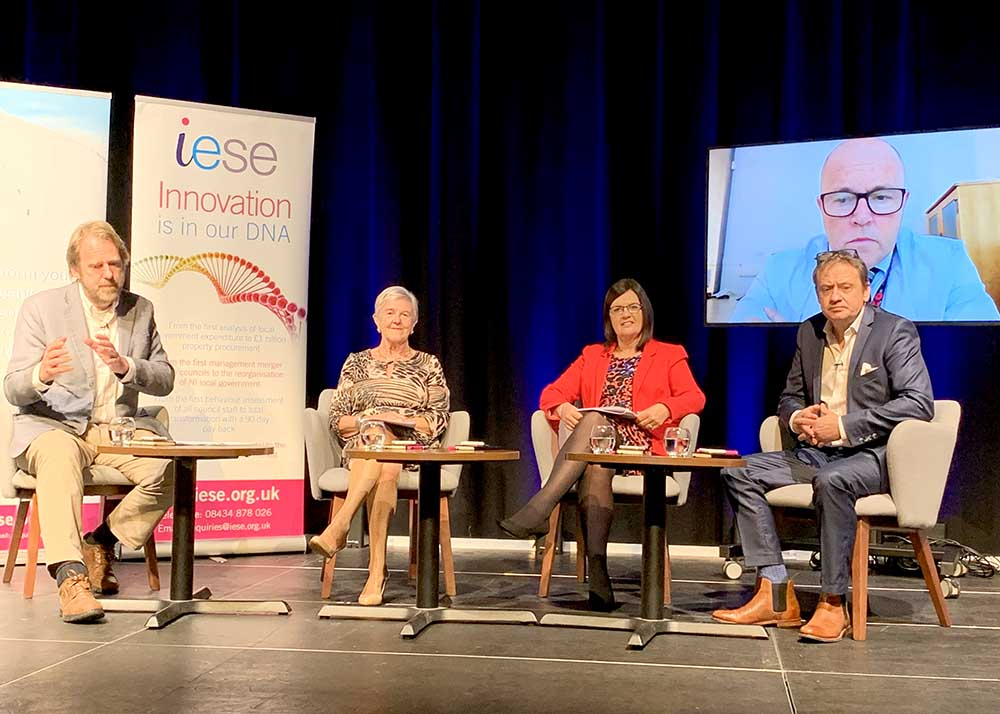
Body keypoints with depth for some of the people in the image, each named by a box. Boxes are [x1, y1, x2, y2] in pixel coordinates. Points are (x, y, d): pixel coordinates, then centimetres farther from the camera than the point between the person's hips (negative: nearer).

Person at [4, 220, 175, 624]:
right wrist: (41, 375, -34)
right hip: (54, 425, -3)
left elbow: (164, 379, 5)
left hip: (120, 429, 3)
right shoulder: (41, 308, -2)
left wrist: (125, 366, -18)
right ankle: (70, 577, -46)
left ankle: (101, 544, -5)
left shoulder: (140, 311, 10)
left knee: (171, 465, -26)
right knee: (60, 458, -38)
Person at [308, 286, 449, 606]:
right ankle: (377, 569, -45)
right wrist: (365, 419, -11)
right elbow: (337, 421, 10)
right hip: (361, 447, 1)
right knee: (385, 469, -39)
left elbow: (438, 421, 4)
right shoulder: (357, 363, 19)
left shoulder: (428, 364, 15)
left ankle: (339, 526, -47)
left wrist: (399, 419, -12)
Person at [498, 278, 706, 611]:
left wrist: (664, 408, -18)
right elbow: (552, 392, 17)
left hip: (640, 446, -2)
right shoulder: (592, 356, 28)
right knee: (595, 468, -37)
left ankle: (538, 511, -47)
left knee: (593, 419, -35)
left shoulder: (670, 356, 20)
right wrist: (562, 408, -8)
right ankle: (598, 578, -45)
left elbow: (695, 397, 4)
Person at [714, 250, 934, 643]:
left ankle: (833, 604, -26)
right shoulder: (809, 332, 12)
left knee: (832, 480, -38)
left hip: (874, 454, -7)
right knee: (738, 473, -9)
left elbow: (920, 403, -17)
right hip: (817, 451, 7)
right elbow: (789, 398, 21)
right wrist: (798, 417, -6)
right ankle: (776, 595, -13)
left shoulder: (896, 331, -7)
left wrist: (844, 426, -22)